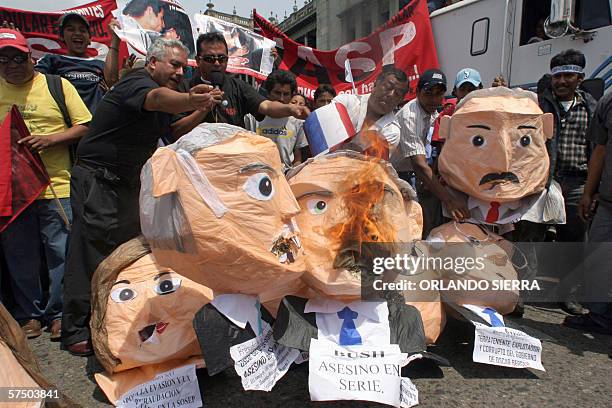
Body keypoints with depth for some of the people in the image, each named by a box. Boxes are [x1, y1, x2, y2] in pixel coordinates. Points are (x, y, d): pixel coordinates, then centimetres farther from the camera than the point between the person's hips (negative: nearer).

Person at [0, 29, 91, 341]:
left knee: (61, 252, 2)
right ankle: (29, 314, 28)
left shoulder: (58, 86, 2)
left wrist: (49, 140, -15)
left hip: (56, 186, -3)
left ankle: (58, 312, 20)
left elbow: (85, 127, -1)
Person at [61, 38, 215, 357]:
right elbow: (157, 99, -41)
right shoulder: (137, 83, -16)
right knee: (91, 253, -4)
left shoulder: (161, 92, 14)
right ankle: (76, 332, 8)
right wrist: (190, 100, -59)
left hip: (127, 183, 9)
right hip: (97, 180, -9)